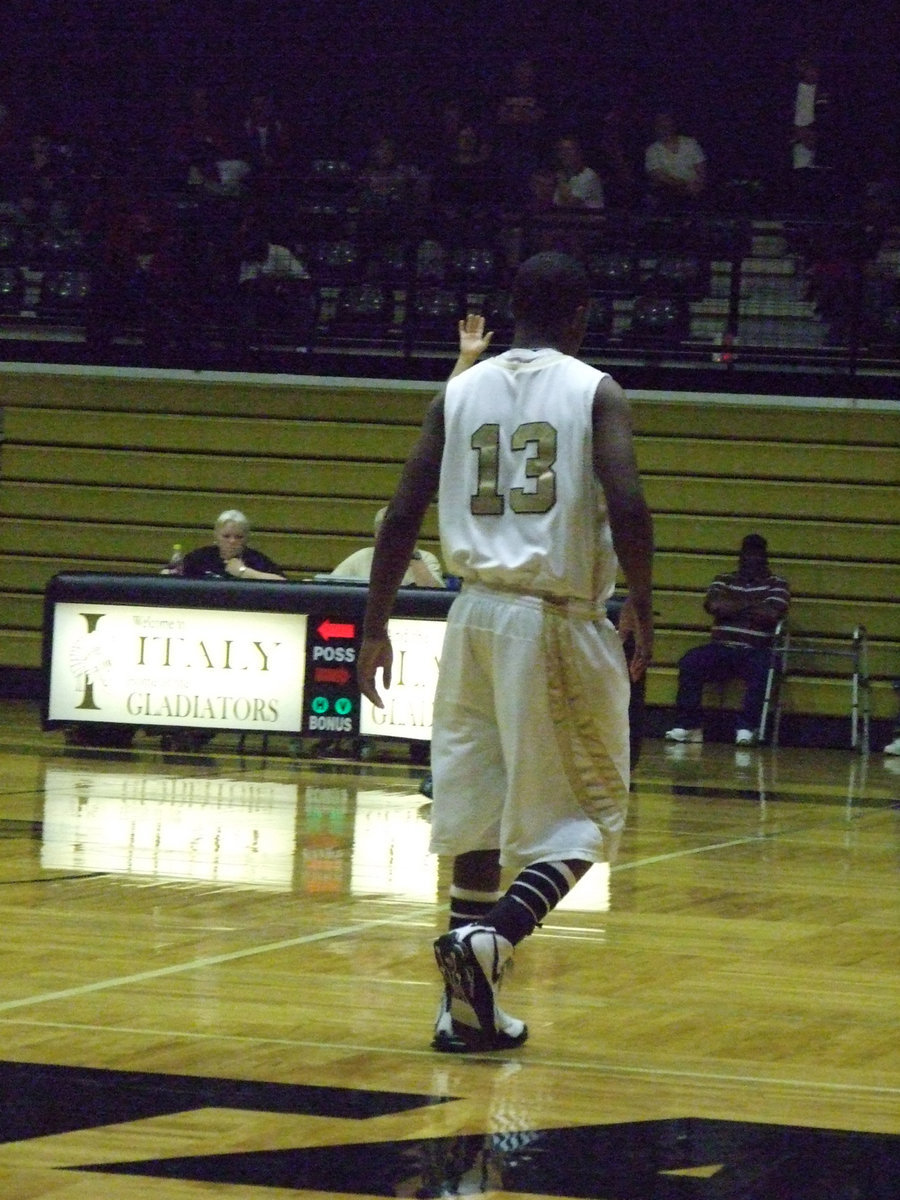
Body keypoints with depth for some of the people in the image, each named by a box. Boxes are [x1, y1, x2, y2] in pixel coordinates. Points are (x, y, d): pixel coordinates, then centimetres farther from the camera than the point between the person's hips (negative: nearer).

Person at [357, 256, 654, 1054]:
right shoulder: (596, 393, -3)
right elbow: (628, 508, -17)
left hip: (477, 613, 5)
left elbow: (403, 517, 5)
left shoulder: (461, 391, 9)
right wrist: (640, 604, -2)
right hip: (559, 621, -4)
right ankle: (488, 939, -18)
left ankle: (468, 1005, 12)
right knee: (584, 816, 5)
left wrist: (375, 630, 10)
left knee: (480, 812, 13)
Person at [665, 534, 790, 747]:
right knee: (690, 662, -26)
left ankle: (747, 728, -33)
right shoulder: (723, 581, 18)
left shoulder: (776, 584, 10)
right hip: (722, 649, 2)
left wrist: (733, 607, 1)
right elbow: (714, 606, -3)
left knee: (761, 669, -37)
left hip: (756, 651, -2)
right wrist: (751, 606, -2)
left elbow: (771, 615, -9)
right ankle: (688, 724, -24)